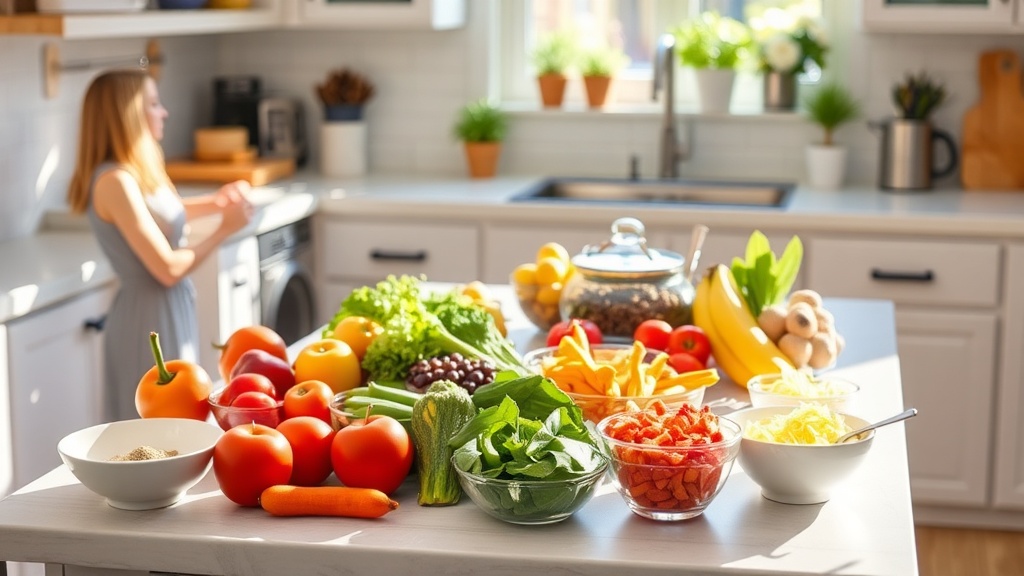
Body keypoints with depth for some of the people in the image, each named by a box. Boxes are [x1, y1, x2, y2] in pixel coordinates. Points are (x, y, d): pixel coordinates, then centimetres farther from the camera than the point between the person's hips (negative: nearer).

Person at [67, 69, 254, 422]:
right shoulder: (115, 181, -21)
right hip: (151, 319, -10)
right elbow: (168, 269, -22)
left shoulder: (136, 174, 7)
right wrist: (225, 229, -11)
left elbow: (168, 214, 29)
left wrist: (216, 202, 11)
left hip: (170, 312, 10)